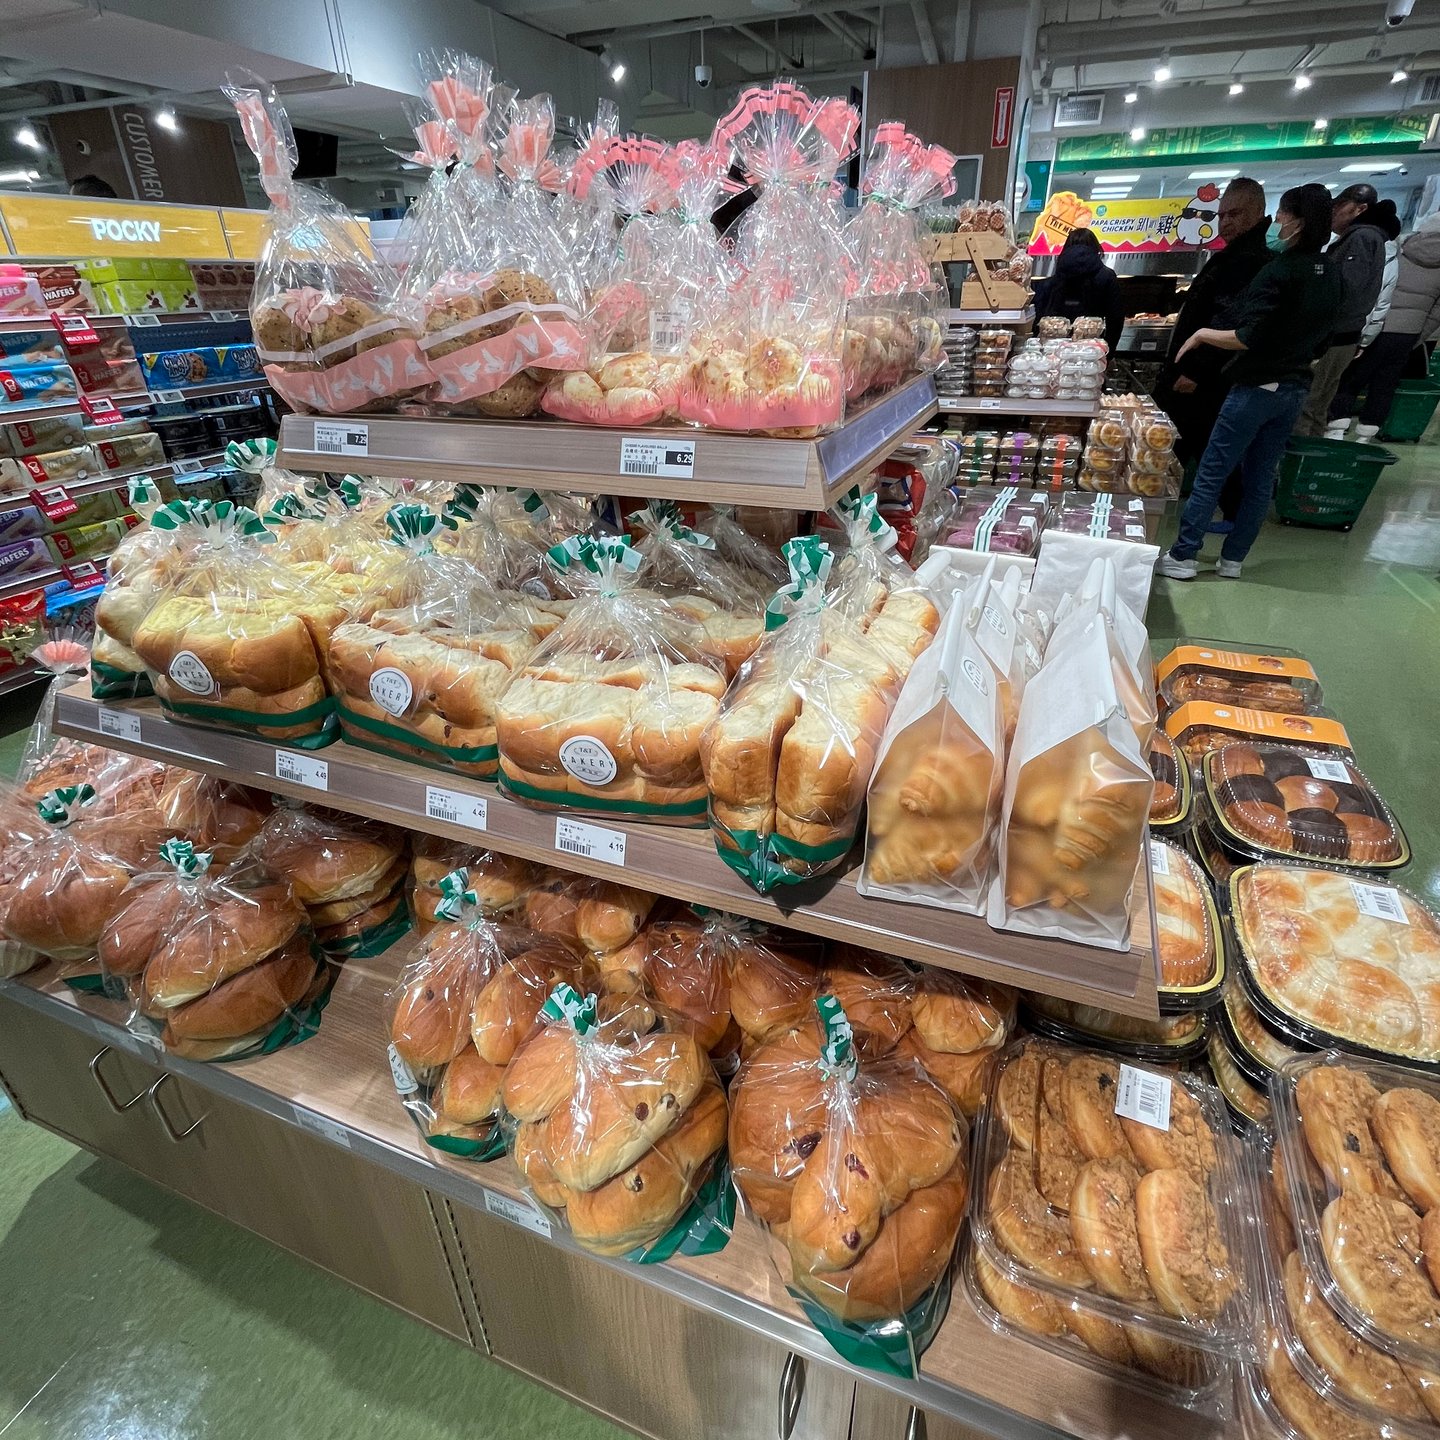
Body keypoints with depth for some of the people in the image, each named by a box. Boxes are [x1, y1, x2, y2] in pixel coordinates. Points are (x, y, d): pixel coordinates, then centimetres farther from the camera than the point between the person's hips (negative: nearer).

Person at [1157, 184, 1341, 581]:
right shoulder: (1329, 276, 9)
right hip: (1295, 389, 8)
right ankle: (1232, 560, 16)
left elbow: (1247, 338, -22)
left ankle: (1183, 557, -1)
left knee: (1211, 473, -3)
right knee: (1261, 478, 10)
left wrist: (1202, 334, -9)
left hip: (1258, 386, -8)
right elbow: (1320, 338, 17)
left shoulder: (1280, 270, -16)